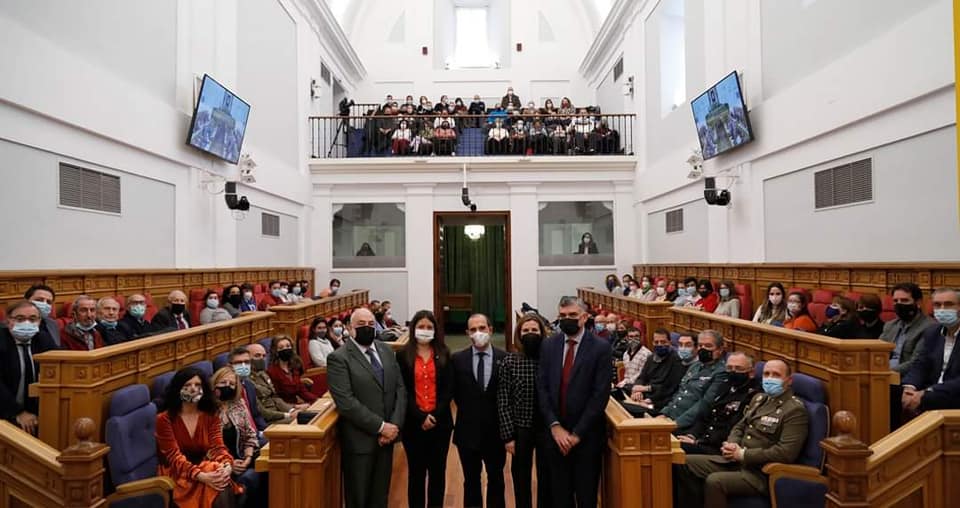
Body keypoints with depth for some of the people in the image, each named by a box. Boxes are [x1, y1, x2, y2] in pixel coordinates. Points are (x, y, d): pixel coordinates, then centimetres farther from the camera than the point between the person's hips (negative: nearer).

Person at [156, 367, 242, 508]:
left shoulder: (211, 415, 5)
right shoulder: (164, 419, -8)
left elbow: (217, 446, -4)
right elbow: (174, 456, -15)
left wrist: (227, 466, -27)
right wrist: (200, 476, -30)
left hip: (205, 466, 4)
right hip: (177, 473, -4)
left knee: (222, 481, -32)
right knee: (219, 489, -32)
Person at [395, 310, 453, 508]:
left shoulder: (444, 355, 3)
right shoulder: (403, 355, -2)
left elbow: (448, 389, 0)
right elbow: (403, 391, -6)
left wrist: (435, 415, -11)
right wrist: (421, 417, -14)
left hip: (440, 422, 2)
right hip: (413, 423, -1)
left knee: (438, 471, 10)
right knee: (416, 472, 9)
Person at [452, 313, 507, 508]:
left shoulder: (505, 358, -8)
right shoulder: (457, 359, -7)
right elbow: (454, 392, 3)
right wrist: (467, 411, 1)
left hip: (496, 430, 0)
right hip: (468, 430, 0)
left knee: (496, 479, 19)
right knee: (471, 481, 16)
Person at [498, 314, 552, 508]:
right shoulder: (509, 361, -6)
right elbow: (503, 402, -5)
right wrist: (508, 435, -7)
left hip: (546, 428, 0)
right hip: (520, 429, 0)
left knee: (547, 477, 13)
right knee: (521, 478, 14)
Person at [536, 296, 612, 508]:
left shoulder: (601, 348, -8)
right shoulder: (549, 345, 2)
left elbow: (601, 394, -12)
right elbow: (541, 388, 0)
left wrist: (578, 433, -13)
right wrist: (555, 426, -9)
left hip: (587, 435, -3)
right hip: (555, 433, 3)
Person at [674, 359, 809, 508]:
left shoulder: (795, 409, -11)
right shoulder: (759, 398, 15)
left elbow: (786, 452, -21)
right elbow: (739, 426, 20)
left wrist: (743, 454, -17)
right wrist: (731, 444, -3)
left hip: (761, 472, -8)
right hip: (736, 461, 8)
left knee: (714, 481, -31)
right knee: (685, 463, -3)